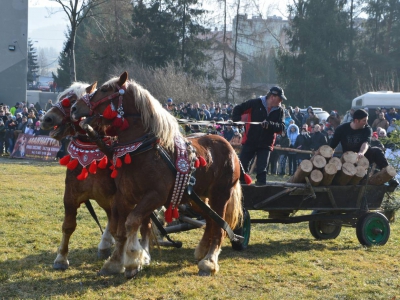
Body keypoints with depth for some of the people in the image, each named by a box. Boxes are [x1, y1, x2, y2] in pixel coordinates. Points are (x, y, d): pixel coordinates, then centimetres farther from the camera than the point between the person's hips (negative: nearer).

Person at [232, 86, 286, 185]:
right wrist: (236, 121, -14)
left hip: (265, 144, 1)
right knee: (242, 165, 2)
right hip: (250, 141, -1)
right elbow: (238, 109, 1)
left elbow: (281, 128, -10)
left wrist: (269, 124, -27)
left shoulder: (279, 110, 0)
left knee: (262, 171, -3)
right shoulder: (256, 103, -7)